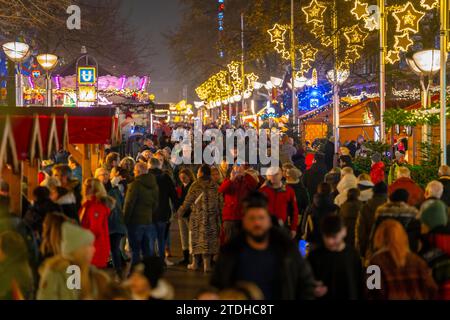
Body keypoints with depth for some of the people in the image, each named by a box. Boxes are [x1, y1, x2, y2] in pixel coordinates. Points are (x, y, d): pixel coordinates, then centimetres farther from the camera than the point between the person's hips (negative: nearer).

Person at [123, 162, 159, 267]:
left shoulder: (135, 184, -15)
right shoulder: (154, 185, 9)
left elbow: (129, 204, -14)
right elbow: (155, 204, 16)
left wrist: (125, 220, -7)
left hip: (135, 221, -7)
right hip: (148, 220, 7)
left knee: (135, 249, -1)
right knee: (147, 248, 13)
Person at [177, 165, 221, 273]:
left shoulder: (195, 185, -8)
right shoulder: (214, 186, 1)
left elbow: (188, 201, -5)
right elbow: (218, 202, 2)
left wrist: (180, 211, 8)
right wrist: (217, 214, 11)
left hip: (197, 216, -2)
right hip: (211, 217, 2)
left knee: (196, 238, 8)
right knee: (209, 239, 4)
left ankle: (195, 263, 15)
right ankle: (207, 264, 0)